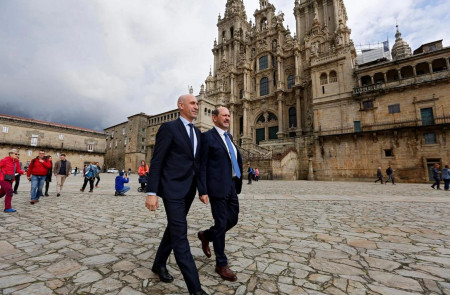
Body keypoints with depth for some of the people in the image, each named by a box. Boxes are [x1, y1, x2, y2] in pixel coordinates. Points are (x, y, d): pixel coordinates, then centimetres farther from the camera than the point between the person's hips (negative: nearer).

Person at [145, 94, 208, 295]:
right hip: (173, 188, -7)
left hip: (189, 189, 8)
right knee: (180, 234, -5)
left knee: (174, 229, 19)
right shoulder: (168, 127, -7)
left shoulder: (196, 132, 14)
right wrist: (151, 192, -15)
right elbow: (156, 161, -11)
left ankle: (159, 264, 41)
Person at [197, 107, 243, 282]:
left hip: (232, 187, 8)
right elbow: (202, 166, -10)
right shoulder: (207, 137, -7)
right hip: (217, 187, -8)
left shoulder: (229, 137, 16)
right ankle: (221, 264, 24)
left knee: (233, 220, 16)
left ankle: (206, 235, 41)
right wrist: (202, 191, -15)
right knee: (221, 224, 4)